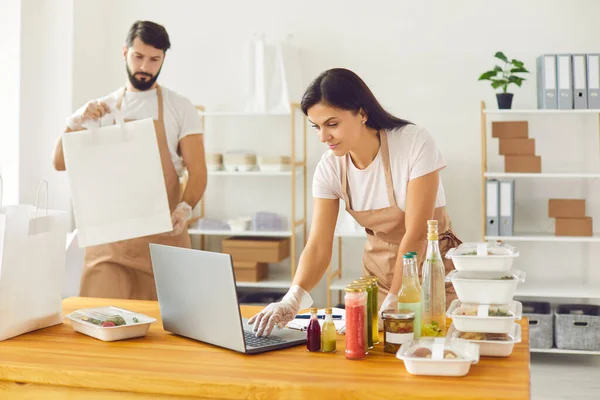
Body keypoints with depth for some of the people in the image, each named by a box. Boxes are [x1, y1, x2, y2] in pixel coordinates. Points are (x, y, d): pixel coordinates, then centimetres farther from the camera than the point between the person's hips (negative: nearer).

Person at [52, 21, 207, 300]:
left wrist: (184, 209, -22)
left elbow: (197, 171, -4)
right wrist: (76, 121, -11)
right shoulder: (100, 109, 9)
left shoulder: (181, 109, 1)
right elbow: (60, 163, 5)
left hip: (163, 234, -1)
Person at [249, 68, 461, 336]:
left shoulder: (415, 143, -23)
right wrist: (293, 299, -33)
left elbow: (416, 234, -23)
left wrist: (392, 304, -27)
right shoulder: (329, 168, -11)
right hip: (379, 269, 4)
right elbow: (319, 246, -16)